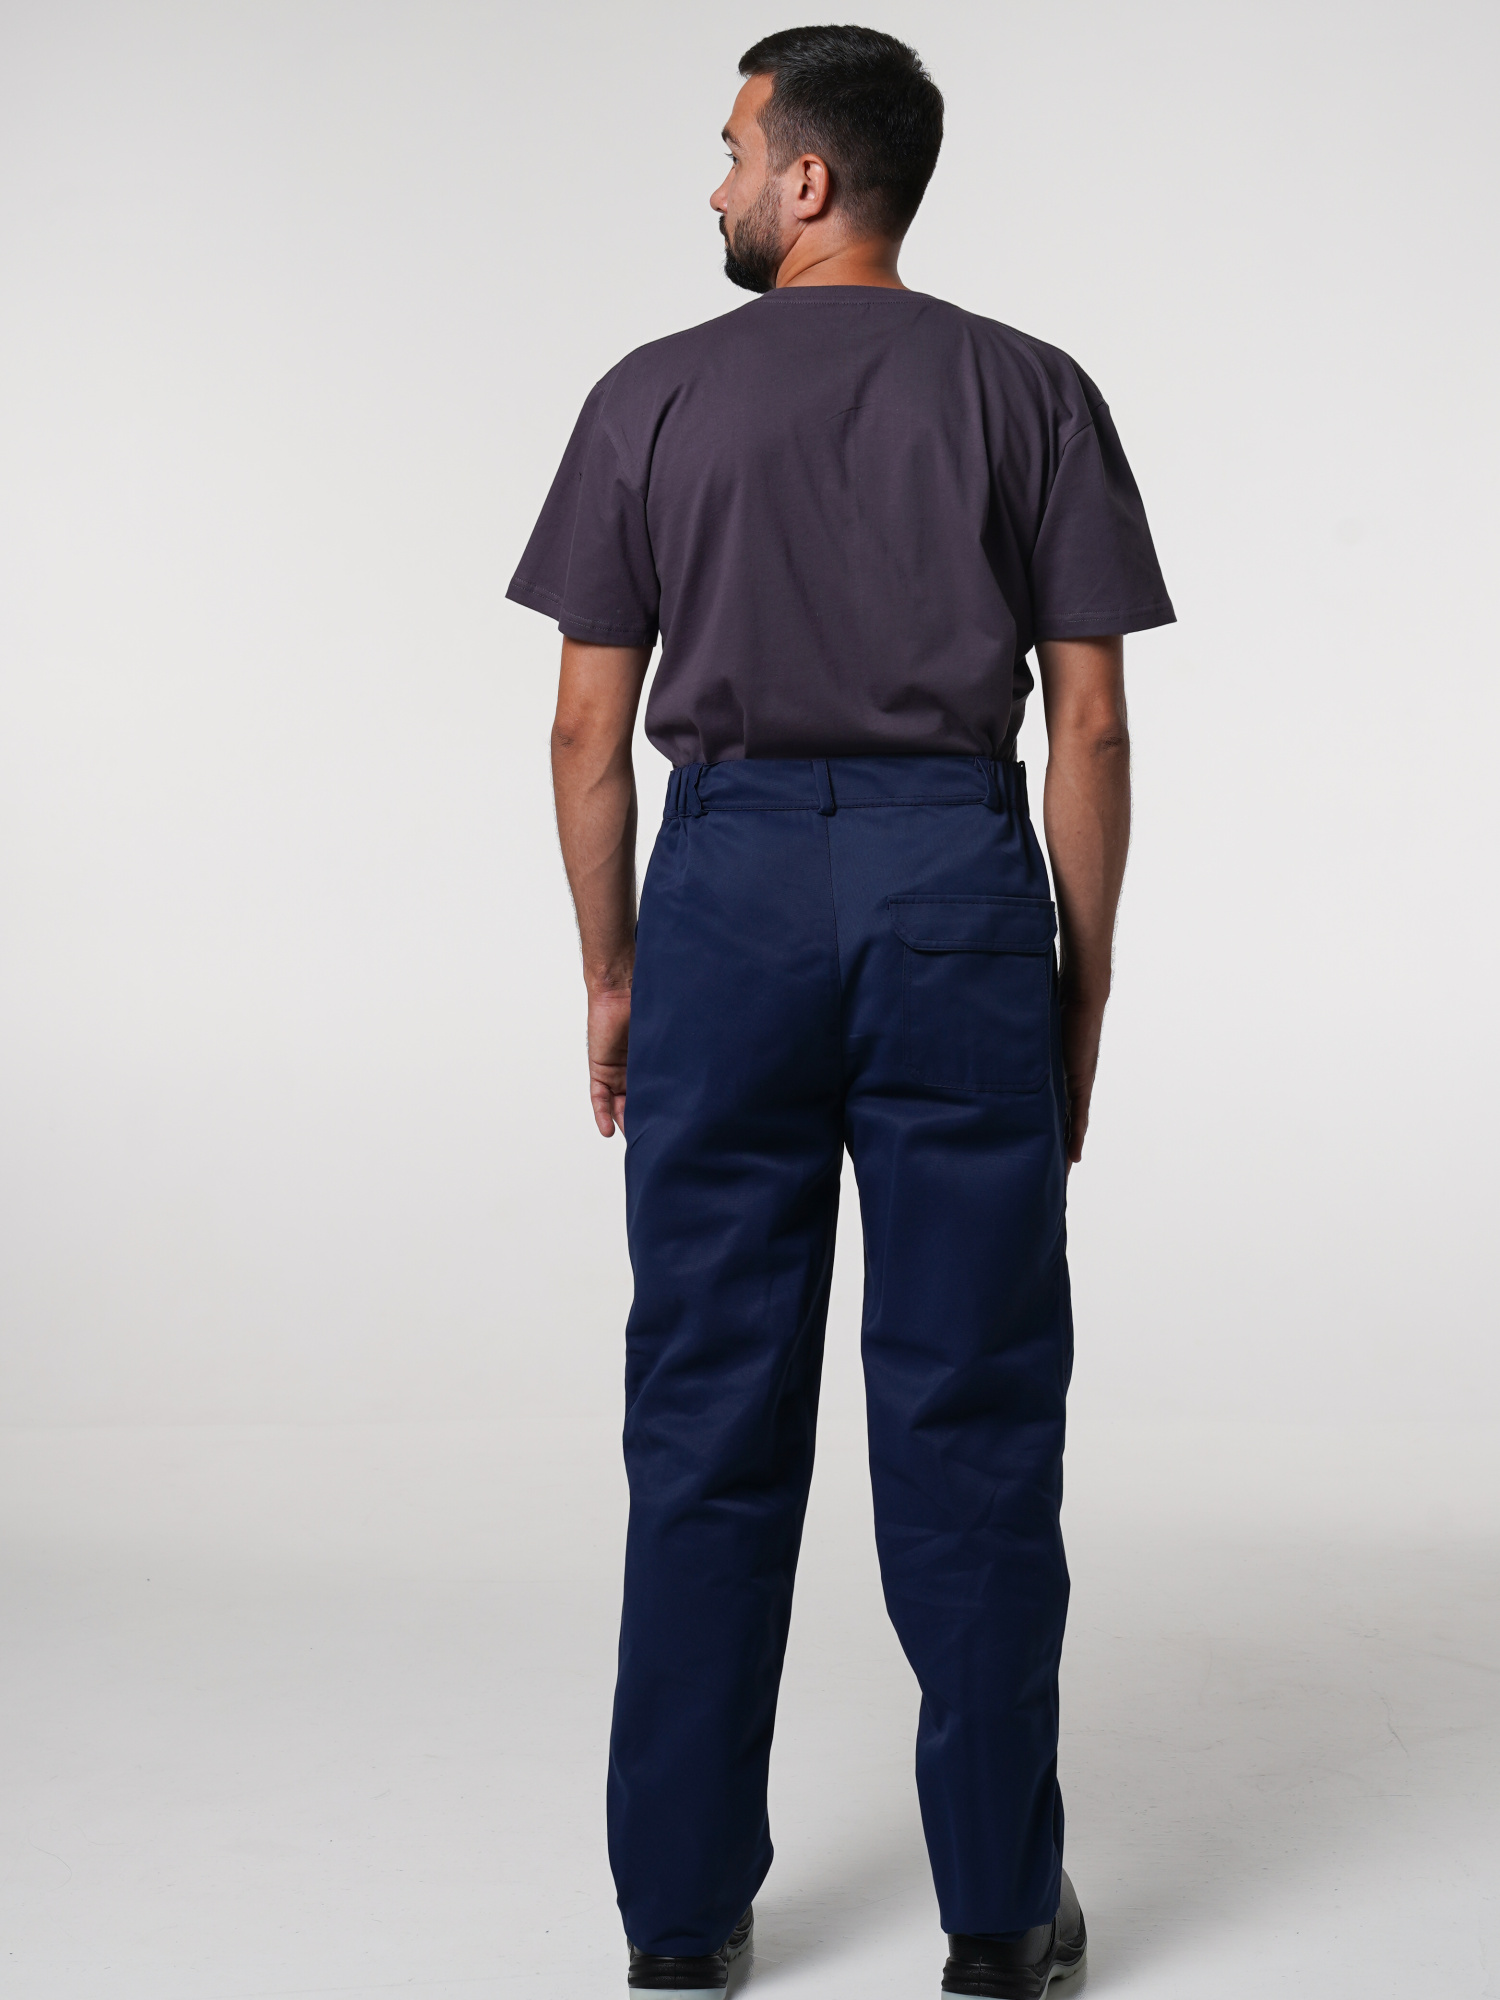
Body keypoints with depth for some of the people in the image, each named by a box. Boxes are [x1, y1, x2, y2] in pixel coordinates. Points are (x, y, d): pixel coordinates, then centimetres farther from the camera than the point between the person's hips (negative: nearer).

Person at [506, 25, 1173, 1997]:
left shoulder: (656, 397, 4)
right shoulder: (1031, 393, 4)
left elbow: (590, 727, 3)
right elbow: (1090, 727, 0)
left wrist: (613, 973, 13)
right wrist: (1083, 987, 8)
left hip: (730, 882, 1)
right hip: (958, 877, 0)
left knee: (711, 1416, 7)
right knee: (973, 1417, 5)